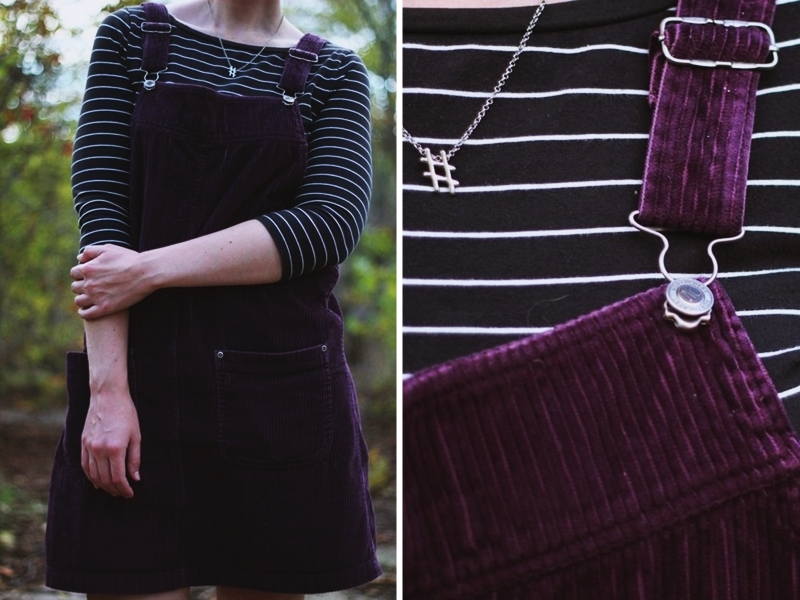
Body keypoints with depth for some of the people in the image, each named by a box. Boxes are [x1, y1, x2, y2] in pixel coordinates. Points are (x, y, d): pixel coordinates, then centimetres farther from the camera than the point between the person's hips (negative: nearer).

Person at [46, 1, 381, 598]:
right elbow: (100, 204, -3)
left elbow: (333, 221, -9)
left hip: (282, 384, 1)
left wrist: (150, 269, -15)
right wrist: (106, 387, -14)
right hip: (143, 375, 0)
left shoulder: (336, 73, 7)